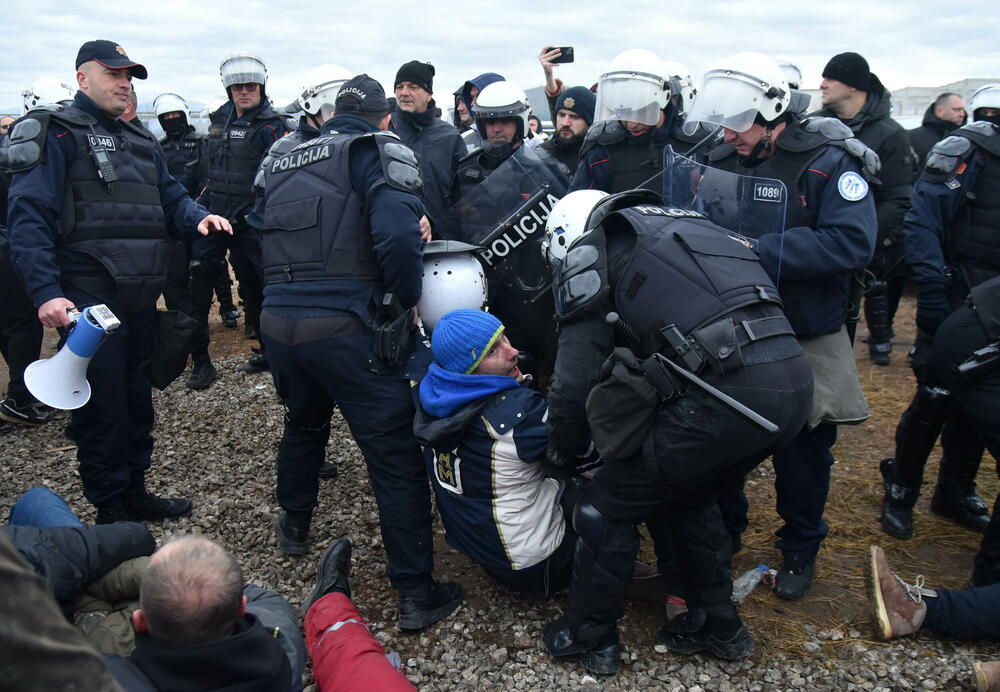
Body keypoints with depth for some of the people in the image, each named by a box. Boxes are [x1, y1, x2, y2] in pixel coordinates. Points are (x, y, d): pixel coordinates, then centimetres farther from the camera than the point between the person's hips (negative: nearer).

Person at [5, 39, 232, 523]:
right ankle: (110, 510, 13)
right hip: (89, 297, -7)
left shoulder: (139, 141, 19)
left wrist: (197, 216, -6)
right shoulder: (55, 133, -5)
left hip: (141, 296, 8)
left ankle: (134, 491, 31)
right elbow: (28, 215, -14)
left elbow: (169, 196, 20)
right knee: (102, 402, 0)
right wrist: (46, 292, -25)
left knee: (136, 395, 16)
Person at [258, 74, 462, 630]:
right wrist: (406, 301, -6)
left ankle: (294, 526, 51)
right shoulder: (381, 151, -2)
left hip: (279, 321, 7)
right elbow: (397, 235, -19)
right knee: (395, 454, 1)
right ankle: (416, 593, 5)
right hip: (347, 328, -7)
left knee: (304, 423, 31)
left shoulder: (286, 163, 20)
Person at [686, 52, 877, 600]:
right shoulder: (722, 161, 2)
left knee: (801, 454, 10)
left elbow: (851, 242, -26)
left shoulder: (829, 163, -13)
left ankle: (800, 549, 34)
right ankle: (722, 533, 36)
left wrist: (755, 248, -30)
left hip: (806, 341, -3)